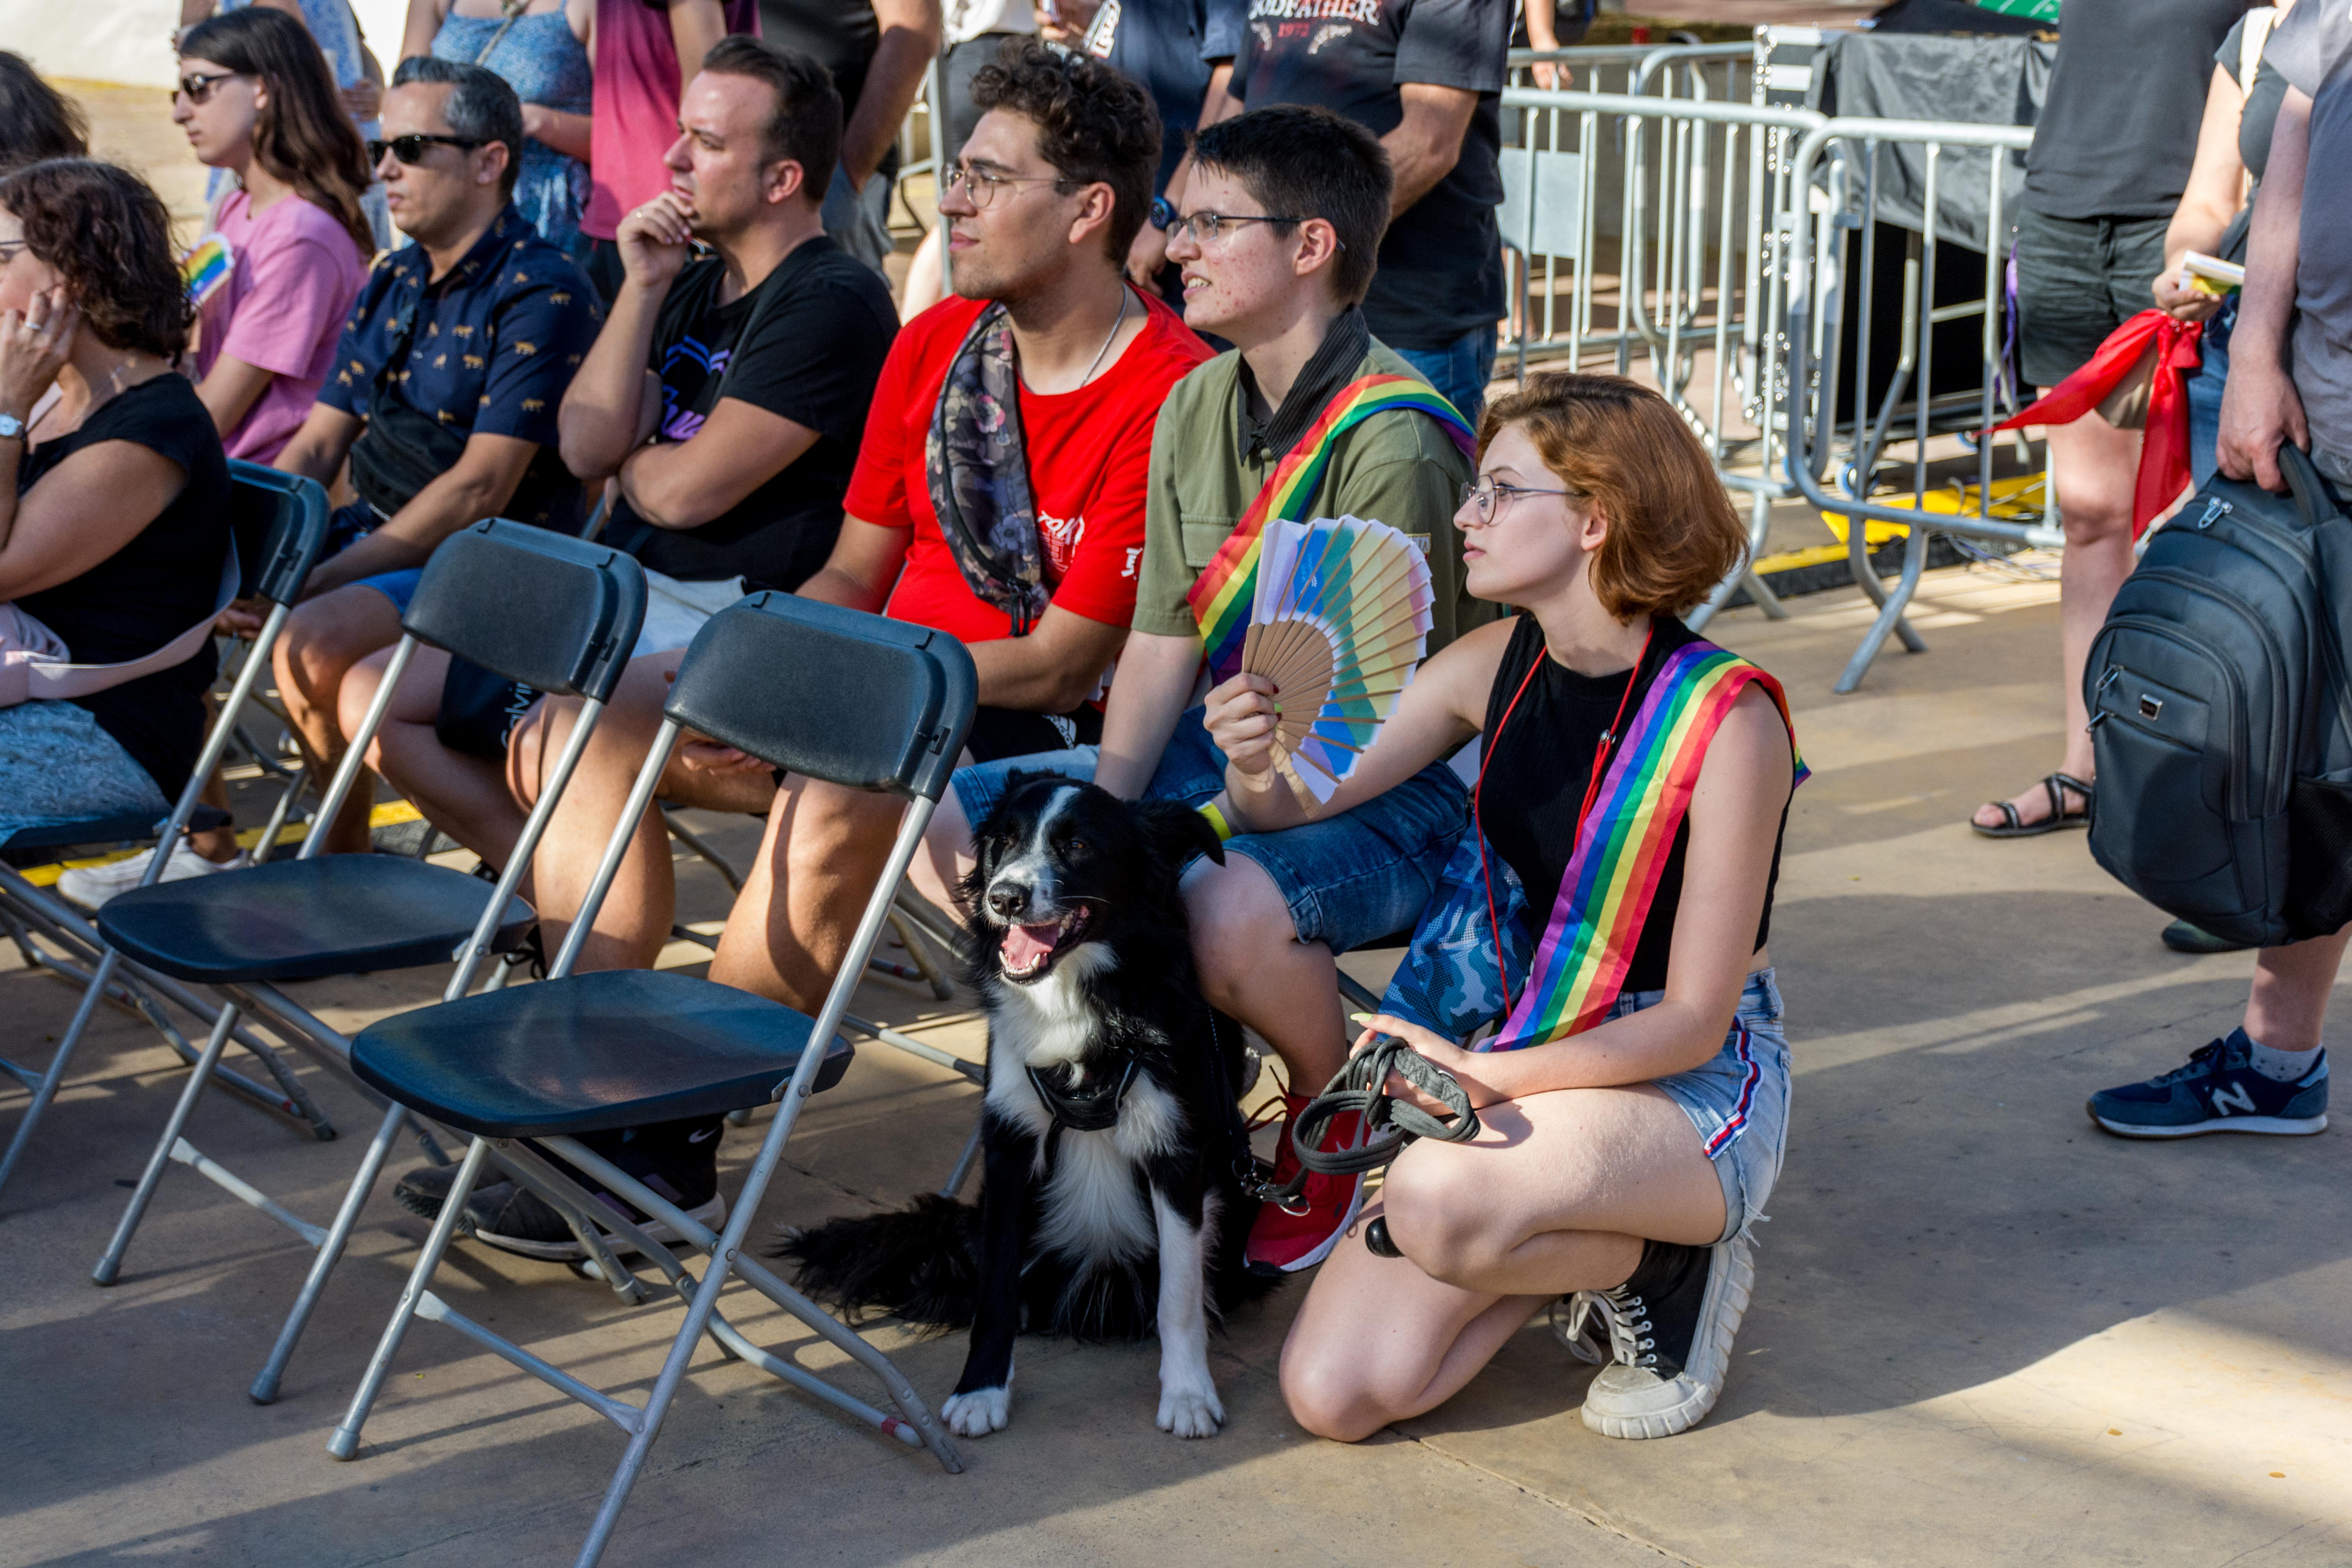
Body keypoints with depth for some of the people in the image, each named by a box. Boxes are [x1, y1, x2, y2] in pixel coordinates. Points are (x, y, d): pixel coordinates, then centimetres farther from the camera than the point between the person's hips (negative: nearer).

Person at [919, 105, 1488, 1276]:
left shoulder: (1395, 443, -20)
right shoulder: (1196, 408, 5)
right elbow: (1162, 640, 3)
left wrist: (1217, 821, -23)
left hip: (1392, 793, -8)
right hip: (1228, 750, 8)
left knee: (1231, 908, -40)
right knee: (939, 825, -5)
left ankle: (1335, 1125, -5)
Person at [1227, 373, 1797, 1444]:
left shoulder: (1726, 720, -19)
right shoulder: (1498, 668, -2)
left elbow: (1694, 1020, -18)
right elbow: (1287, 807, 3)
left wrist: (1487, 1074, -28)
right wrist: (1255, 765, -21)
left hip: (1692, 1084, -5)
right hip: (1521, 1064, 6)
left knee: (1437, 1202, -37)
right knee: (1332, 1394, -11)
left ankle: (1671, 1266, -6)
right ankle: (1585, 1242, 13)